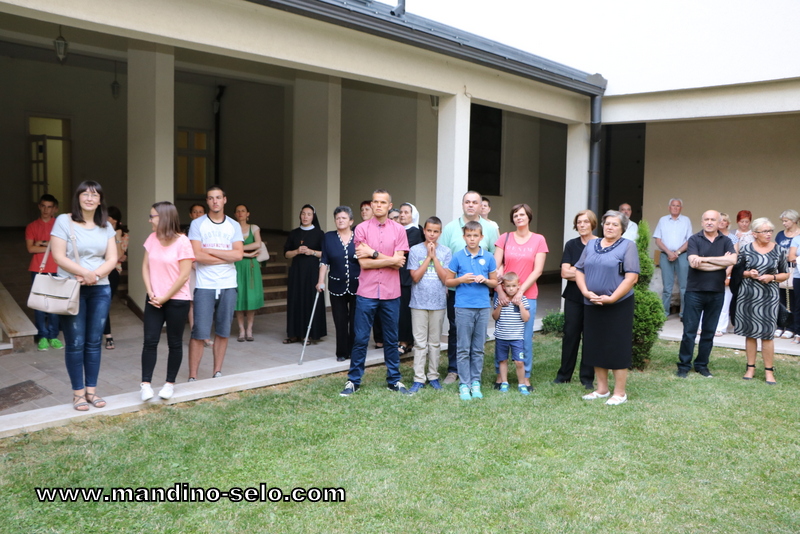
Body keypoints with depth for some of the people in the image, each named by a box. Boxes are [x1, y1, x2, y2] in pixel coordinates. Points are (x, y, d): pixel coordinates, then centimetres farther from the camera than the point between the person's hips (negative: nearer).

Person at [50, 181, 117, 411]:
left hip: (100, 290, 4)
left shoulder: (106, 226, 9)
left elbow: (112, 258, 3)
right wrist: (85, 273, -20)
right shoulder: (64, 221, -3)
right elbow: (59, 256, -10)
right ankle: (78, 392, 10)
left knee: (94, 341, 7)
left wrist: (95, 275, -14)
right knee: (75, 343, 0)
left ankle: (91, 389, 17)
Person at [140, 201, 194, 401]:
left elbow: (184, 276, -15)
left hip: (177, 300, -4)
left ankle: (170, 383, 18)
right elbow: (146, 267, 6)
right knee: (150, 341, -1)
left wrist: (165, 297, -12)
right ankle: (146, 384, 4)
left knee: (174, 343, 7)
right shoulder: (152, 239, 4)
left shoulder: (182, 242, -13)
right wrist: (150, 293, -7)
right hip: (154, 300, 5)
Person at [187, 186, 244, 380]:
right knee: (200, 333, -4)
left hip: (228, 286, 3)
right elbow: (197, 255, -12)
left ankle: (217, 373, 18)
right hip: (204, 286, -3)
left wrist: (209, 250, -9)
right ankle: (192, 376, 4)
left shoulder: (234, 226, 8)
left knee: (223, 332, 8)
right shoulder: (197, 224, 0)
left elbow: (239, 254, -6)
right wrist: (227, 257, -6)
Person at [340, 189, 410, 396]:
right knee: (360, 339, 4)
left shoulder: (399, 230, 1)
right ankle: (353, 380, 15)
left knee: (391, 340, 11)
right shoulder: (362, 228, -2)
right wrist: (390, 260, -9)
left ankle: (394, 380, 22)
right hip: (366, 292, -1)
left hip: (391, 293, 1)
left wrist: (374, 253, -11)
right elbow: (363, 263, -9)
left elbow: (399, 263, -8)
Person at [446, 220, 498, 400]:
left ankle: (475, 382, 18)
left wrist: (485, 280, -8)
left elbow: (495, 282, 12)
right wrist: (461, 279, -12)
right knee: (464, 349, 2)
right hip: (464, 307, -2)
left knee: (478, 349, 9)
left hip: (483, 306, 2)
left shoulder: (488, 258, 5)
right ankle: (464, 384, 9)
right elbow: (448, 281, 6)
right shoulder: (458, 257, 1)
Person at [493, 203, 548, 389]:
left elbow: (537, 270, -2)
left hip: (527, 295, -1)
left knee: (526, 337, 1)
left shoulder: (539, 240, 4)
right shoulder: (504, 238, 6)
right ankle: (500, 375, 16)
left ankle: (525, 377, 13)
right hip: (504, 295, 1)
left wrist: (521, 291, -11)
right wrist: (500, 291, -11)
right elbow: (495, 267, 0)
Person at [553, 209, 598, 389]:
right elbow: (564, 272, -3)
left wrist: (575, 271, -12)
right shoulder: (571, 245, 8)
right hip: (573, 297, 3)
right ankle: (564, 374, 16)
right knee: (570, 334, 5)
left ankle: (587, 377, 12)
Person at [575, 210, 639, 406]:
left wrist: (611, 298, -18)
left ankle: (620, 392, 10)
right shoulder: (591, 245, 12)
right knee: (596, 346, 11)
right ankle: (602, 389, 23)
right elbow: (579, 270, 9)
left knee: (617, 348, 0)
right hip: (592, 305, 5)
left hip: (618, 305, -5)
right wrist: (586, 292, -7)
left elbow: (631, 277, -12)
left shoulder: (628, 246, -3)